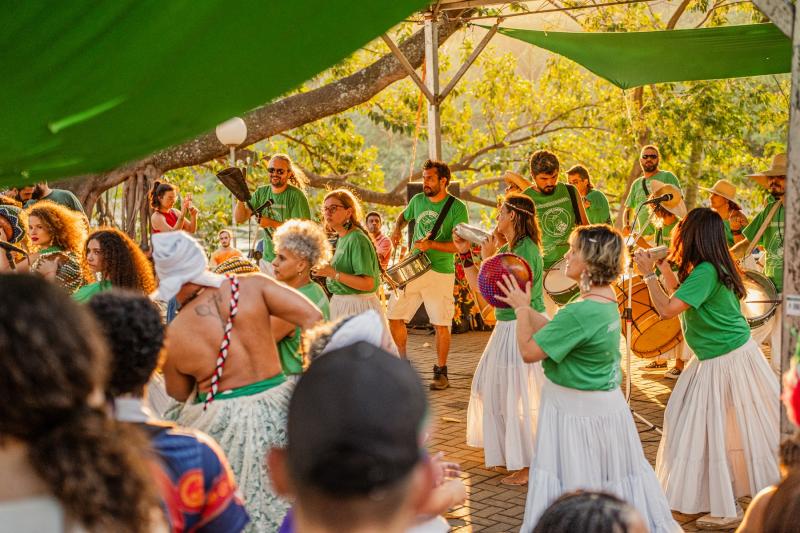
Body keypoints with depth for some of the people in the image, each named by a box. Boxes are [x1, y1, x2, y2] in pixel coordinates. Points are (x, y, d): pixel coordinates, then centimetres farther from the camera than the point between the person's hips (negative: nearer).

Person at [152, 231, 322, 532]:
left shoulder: (173, 338, -14)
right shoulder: (252, 286, -12)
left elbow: (179, 394, 3)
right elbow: (312, 317, -14)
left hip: (222, 424, -2)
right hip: (277, 410, 2)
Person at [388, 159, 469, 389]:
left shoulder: (457, 207, -9)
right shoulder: (418, 200, 7)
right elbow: (404, 216, 29)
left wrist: (431, 244, -25)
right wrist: (397, 230, 8)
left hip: (440, 273, -5)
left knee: (441, 325, -2)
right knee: (394, 317, 4)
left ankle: (441, 373, 14)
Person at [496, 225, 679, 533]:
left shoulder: (580, 313, -28)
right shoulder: (606, 300, 2)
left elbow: (528, 351, -21)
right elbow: (554, 331, 10)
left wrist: (522, 309, -7)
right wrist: (523, 306, 10)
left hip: (577, 411, -9)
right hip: (606, 404, 9)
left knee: (575, 486, 6)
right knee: (612, 477, 21)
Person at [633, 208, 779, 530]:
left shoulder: (705, 272, -23)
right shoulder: (712, 267, 7)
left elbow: (667, 309, -27)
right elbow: (681, 297, 20)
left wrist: (648, 274, -17)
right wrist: (663, 266, 14)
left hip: (726, 362, -10)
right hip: (714, 359, 10)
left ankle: (726, 510, 8)